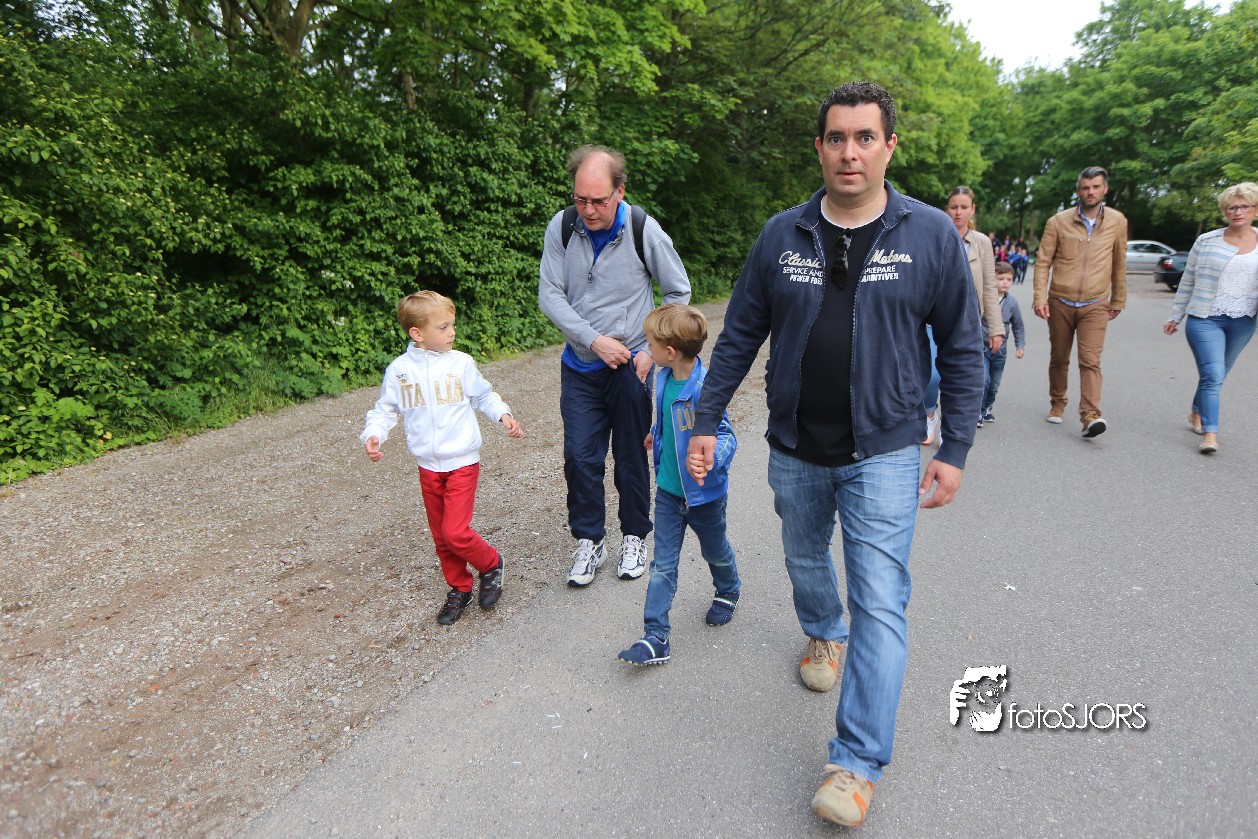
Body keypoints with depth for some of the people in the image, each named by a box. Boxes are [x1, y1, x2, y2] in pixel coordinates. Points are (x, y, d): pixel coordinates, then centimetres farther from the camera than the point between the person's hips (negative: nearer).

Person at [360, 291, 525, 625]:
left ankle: (490, 563, 18)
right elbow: (386, 409, 6)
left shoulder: (461, 363, -4)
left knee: (455, 532, -11)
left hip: (463, 462, -3)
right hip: (428, 466, 3)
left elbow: (483, 397, 8)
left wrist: (504, 415, -8)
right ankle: (459, 588, 33)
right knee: (440, 536, 13)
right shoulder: (399, 370, -2)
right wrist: (372, 434, -11)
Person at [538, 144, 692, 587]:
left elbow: (679, 293, 0)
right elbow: (549, 294, -5)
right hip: (580, 367, 2)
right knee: (580, 458, 2)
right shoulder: (561, 228, -6)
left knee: (631, 458, 9)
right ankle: (589, 541, 21)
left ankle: (635, 538, 29)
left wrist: (653, 349, -7)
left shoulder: (644, 230, -11)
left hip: (631, 367, -2)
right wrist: (593, 339, -15)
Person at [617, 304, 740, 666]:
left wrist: (712, 458, -43)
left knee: (715, 552, 22)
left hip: (704, 493, -5)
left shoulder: (705, 388, -27)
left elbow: (726, 434, -24)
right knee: (662, 565, 5)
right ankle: (656, 637, 11)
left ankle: (728, 593, 53)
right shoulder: (664, 379, -4)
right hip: (668, 490, 5)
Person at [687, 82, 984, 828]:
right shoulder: (782, 235, -1)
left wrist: (955, 451, -4)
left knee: (880, 602, -4)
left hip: (884, 452, -2)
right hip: (796, 451, 3)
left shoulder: (931, 235, -6)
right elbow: (740, 337, 4)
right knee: (806, 563, 22)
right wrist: (707, 422, 3)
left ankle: (858, 762, 9)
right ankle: (825, 636, 55)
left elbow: (963, 349, -1)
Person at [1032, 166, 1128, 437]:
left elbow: (1119, 265, 11)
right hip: (1060, 303, 1)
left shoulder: (1117, 222, 4)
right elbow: (1043, 261, -1)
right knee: (1059, 359, 12)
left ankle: (1090, 416, -18)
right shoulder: (1059, 221, -1)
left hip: (1095, 305, 0)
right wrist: (1040, 297, -10)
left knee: (1090, 361, -13)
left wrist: (1118, 301, 15)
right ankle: (1057, 404, 29)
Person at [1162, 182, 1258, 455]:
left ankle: (1196, 413, 37)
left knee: (1215, 375, 14)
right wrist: (1175, 317, 8)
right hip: (1205, 319, -3)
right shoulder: (1207, 241, 1)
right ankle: (1210, 433, -12)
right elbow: (1188, 282, 7)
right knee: (1212, 375, -13)